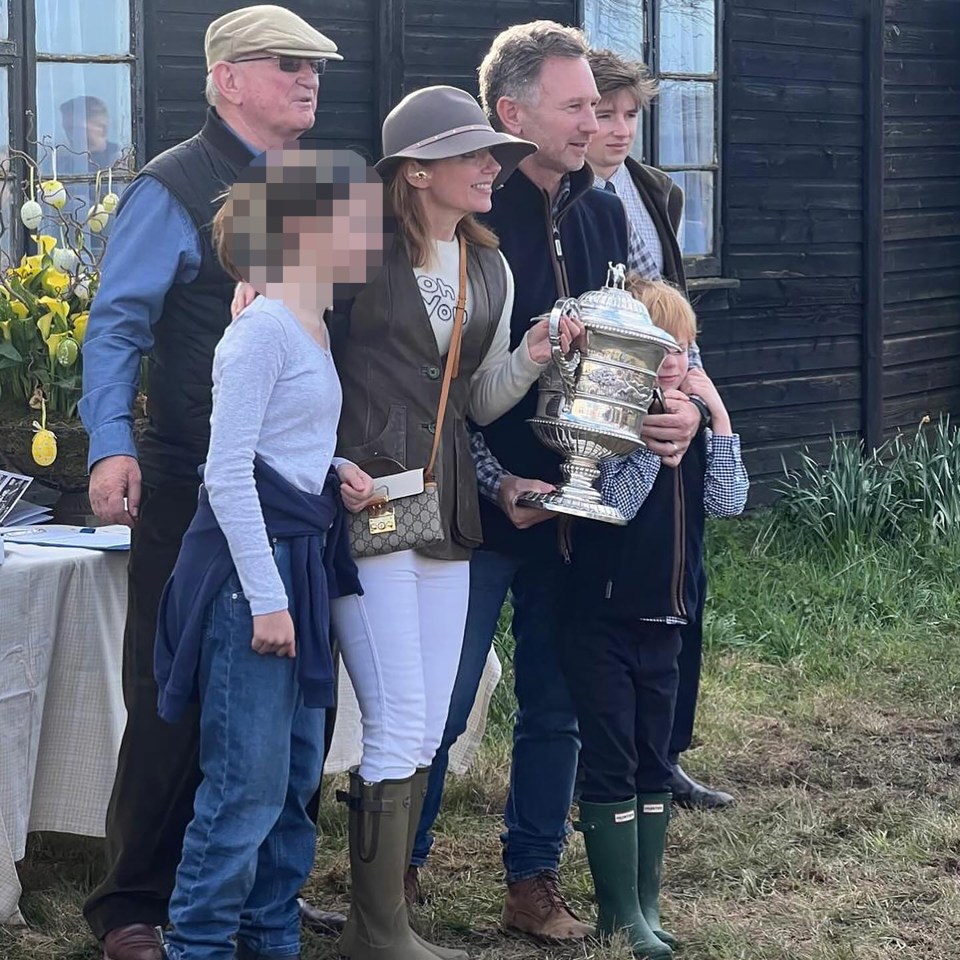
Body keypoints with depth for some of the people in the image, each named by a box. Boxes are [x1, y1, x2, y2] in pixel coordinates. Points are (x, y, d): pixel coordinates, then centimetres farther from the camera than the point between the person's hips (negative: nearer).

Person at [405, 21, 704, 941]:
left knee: (557, 702, 11)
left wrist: (683, 403, -8)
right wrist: (498, 484, -18)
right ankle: (397, 874, 17)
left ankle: (533, 882, 22)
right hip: (482, 506, -5)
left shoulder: (606, 218, 6)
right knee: (440, 702, 1)